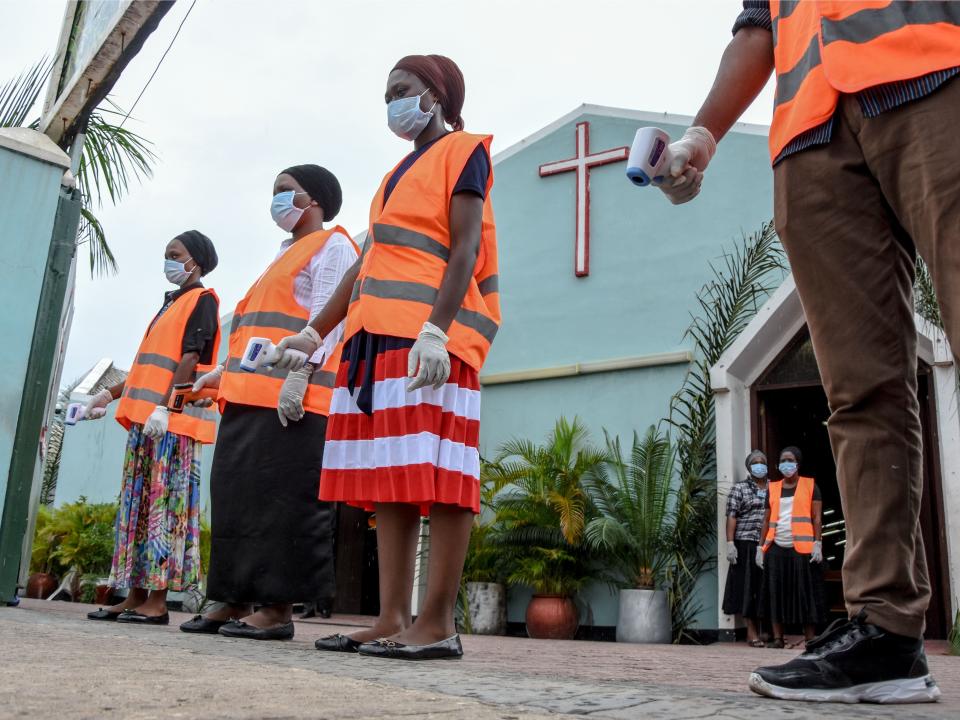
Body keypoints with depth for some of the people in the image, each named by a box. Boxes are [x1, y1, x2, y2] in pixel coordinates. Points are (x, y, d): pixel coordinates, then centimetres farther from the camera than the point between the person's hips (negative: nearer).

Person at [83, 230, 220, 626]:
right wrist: (111, 394, 20)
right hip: (146, 417, 9)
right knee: (138, 505, 6)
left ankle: (157, 600, -9)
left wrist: (164, 406, -21)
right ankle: (136, 595, 9)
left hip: (175, 420, -9)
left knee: (164, 505, -10)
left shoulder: (202, 298, -1)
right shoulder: (171, 304, 25)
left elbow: (191, 358, -13)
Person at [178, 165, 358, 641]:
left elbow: (326, 316, -11)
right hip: (250, 394, 10)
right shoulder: (286, 254, 31)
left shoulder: (333, 246, 3)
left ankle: (278, 607, -7)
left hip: (293, 396, -9)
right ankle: (235, 600, 11)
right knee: (238, 495, 6)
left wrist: (300, 372, -22)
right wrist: (225, 371, 23)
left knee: (282, 499, -10)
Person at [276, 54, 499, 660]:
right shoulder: (399, 173, 28)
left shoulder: (463, 151, 6)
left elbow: (465, 248, -8)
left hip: (430, 336, -8)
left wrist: (435, 330, -22)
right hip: (378, 335, 8)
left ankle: (438, 624, -10)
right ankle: (392, 620, 3)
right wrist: (316, 332, 23)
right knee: (389, 476, 2)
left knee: (436, 474, -12)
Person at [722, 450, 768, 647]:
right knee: (749, 586, -2)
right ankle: (752, 632, 1)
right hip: (747, 544, -3)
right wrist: (730, 544, -12)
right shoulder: (739, 489, 4)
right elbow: (731, 517, -3)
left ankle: (765, 629, 13)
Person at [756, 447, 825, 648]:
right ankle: (777, 637, 7)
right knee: (776, 592, 2)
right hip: (776, 548, 4)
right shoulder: (772, 488, 16)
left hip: (802, 548, -3)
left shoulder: (810, 485, 7)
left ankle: (810, 639, 3)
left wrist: (818, 544, -9)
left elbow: (817, 518, 1)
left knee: (805, 592, -2)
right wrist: (761, 547, 9)